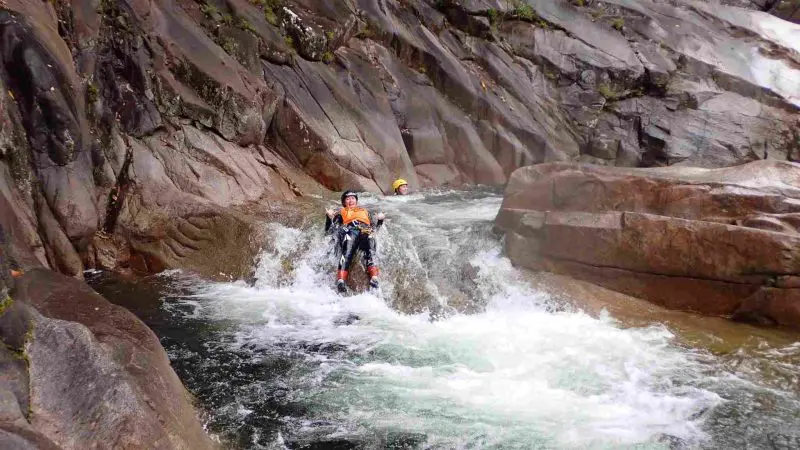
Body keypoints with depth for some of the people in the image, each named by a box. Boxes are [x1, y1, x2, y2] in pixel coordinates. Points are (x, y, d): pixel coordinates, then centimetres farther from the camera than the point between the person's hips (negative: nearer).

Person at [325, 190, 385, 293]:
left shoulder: (365, 211, 43)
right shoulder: (341, 213, 36)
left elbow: (374, 227, 32)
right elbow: (329, 230, 22)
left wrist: (379, 219, 12)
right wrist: (330, 217, 4)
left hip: (366, 232, 1)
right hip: (349, 231, -1)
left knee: (370, 253, -33)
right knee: (347, 253, -34)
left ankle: (374, 280, -50)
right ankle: (340, 281, -49)